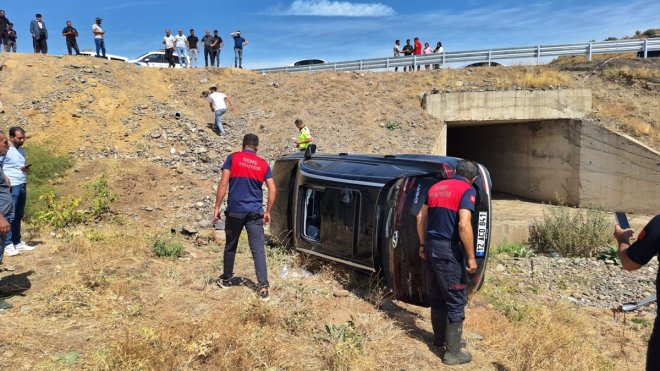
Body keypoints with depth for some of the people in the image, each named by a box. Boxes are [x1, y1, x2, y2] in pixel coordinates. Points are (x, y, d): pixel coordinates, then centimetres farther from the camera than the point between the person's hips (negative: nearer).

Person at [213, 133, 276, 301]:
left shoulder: (233, 158, 1)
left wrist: (217, 207, -2)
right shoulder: (263, 164, 6)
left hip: (235, 211, 0)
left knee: (230, 246, 17)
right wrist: (268, 211, 12)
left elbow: (223, 184, -6)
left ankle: (227, 279, 32)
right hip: (255, 212, 1)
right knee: (258, 249, 0)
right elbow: (272, 190, 2)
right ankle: (263, 286, -5)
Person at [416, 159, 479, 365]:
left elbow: (421, 218, 14)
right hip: (448, 249, -7)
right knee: (456, 301, 2)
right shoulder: (467, 190, -9)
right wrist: (471, 257, -15)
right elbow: (464, 225, -21)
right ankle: (452, 352, 7)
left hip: (431, 246, 7)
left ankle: (439, 338, 35)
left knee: (436, 296, 20)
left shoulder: (436, 187, 13)